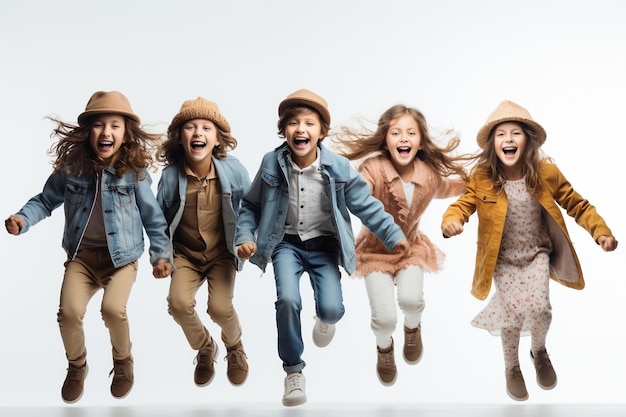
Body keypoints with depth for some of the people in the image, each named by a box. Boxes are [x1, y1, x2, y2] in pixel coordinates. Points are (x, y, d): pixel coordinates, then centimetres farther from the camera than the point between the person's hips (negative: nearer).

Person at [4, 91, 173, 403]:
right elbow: (46, 200, 8)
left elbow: (152, 215, 0)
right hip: (81, 255, 2)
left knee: (113, 309, -25)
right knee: (69, 312, -16)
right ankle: (77, 367, 17)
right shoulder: (70, 167, -5)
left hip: (122, 256, -2)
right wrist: (23, 218, -10)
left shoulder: (134, 171, -9)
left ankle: (123, 360, 9)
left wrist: (161, 253, -1)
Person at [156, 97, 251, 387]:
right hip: (186, 253, 1)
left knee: (219, 307, -22)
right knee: (179, 303, -23)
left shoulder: (233, 170, -15)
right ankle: (205, 348, 12)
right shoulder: (170, 175, -14)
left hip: (222, 252, -1)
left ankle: (235, 347, 16)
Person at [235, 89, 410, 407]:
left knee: (330, 308, -17)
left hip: (324, 243, 0)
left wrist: (394, 236, -9)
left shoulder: (339, 167, -13)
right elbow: (250, 206, 3)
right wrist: (244, 237, -11)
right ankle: (293, 370, -1)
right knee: (287, 300, -24)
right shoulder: (271, 163, -9)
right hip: (287, 242, 0)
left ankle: (326, 319, 27)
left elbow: (367, 206, -5)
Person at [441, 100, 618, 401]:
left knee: (539, 308, -16)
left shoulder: (546, 173, -12)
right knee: (514, 315, -9)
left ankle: (539, 351, 23)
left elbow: (576, 205, -3)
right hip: (503, 260, 0)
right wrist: (451, 220, -34)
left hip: (537, 254, 1)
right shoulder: (482, 178, -14)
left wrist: (601, 231, -15)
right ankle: (512, 368, 24)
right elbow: (463, 204, -10)